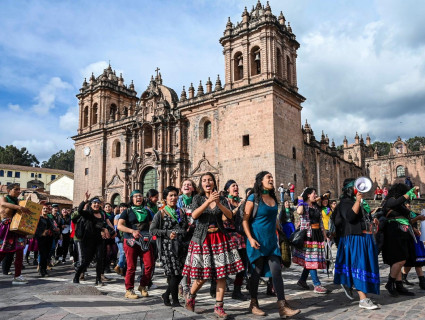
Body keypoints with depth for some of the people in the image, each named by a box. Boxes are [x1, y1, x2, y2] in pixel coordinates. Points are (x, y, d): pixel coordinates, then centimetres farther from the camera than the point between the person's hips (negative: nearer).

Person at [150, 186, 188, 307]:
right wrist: (167, 233, -14)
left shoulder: (181, 212, 14)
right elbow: (152, 230, -5)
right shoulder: (161, 213, -1)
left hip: (180, 246, 5)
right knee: (173, 273, -5)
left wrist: (183, 233, 6)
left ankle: (166, 294, 26)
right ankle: (175, 301, 10)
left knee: (180, 273, 5)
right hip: (167, 246, -5)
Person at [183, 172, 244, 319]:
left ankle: (218, 307, 9)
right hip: (202, 238, -2)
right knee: (202, 275, 0)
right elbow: (194, 215, -13)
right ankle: (190, 296, 28)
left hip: (219, 238, 2)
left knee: (222, 273, -2)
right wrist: (209, 201, -22)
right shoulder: (198, 198, 4)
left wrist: (218, 203, -20)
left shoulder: (222, 199, 8)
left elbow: (230, 215, -6)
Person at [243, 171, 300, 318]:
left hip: (271, 240, 6)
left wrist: (278, 235, 19)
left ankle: (283, 307, 0)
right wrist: (250, 239, -19)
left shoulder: (273, 198, 12)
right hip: (257, 241, -6)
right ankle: (253, 304, 20)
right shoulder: (253, 198, -7)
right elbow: (245, 220, -11)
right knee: (256, 272, 4)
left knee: (277, 271, -1)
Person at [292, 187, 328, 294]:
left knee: (310, 259, 8)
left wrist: (324, 234, 16)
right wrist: (300, 200, -13)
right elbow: (299, 212, -28)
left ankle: (302, 280, 21)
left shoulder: (316, 206, 18)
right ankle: (317, 285, -7)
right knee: (311, 259, -7)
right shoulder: (303, 205, -3)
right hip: (308, 234, -7)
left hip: (317, 234, 7)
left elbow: (320, 221, 20)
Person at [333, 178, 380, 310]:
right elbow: (350, 217, -24)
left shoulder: (361, 202, 20)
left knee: (367, 265, 13)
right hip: (354, 238, -9)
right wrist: (357, 201, -26)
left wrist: (372, 221, 12)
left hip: (366, 238, 9)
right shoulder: (345, 202, -8)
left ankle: (347, 284, 32)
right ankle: (363, 299, -10)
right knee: (359, 265, -11)